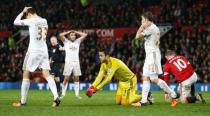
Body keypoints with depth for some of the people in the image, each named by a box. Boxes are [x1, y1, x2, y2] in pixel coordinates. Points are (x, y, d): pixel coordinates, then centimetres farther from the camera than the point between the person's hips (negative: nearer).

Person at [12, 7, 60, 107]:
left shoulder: (31, 21, -7)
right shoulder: (44, 21, 11)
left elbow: (16, 22, -2)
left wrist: (23, 12, 12)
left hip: (33, 51, -5)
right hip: (44, 51, 5)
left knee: (26, 75, 4)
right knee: (47, 75, -1)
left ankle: (23, 101, 4)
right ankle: (56, 97, -19)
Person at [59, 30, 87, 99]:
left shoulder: (77, 41, 15)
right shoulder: (66, 41, 7)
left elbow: (85, 35, 13)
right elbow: (61, 35, -8)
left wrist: (76, 32, 14)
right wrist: (69, 32, 5)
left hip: (76, 62, 3)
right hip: (68, 62, -3)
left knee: (77, 78, 1)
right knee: (66, 78, -6)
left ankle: (77, 94, 5)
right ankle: (63, 94, -1)